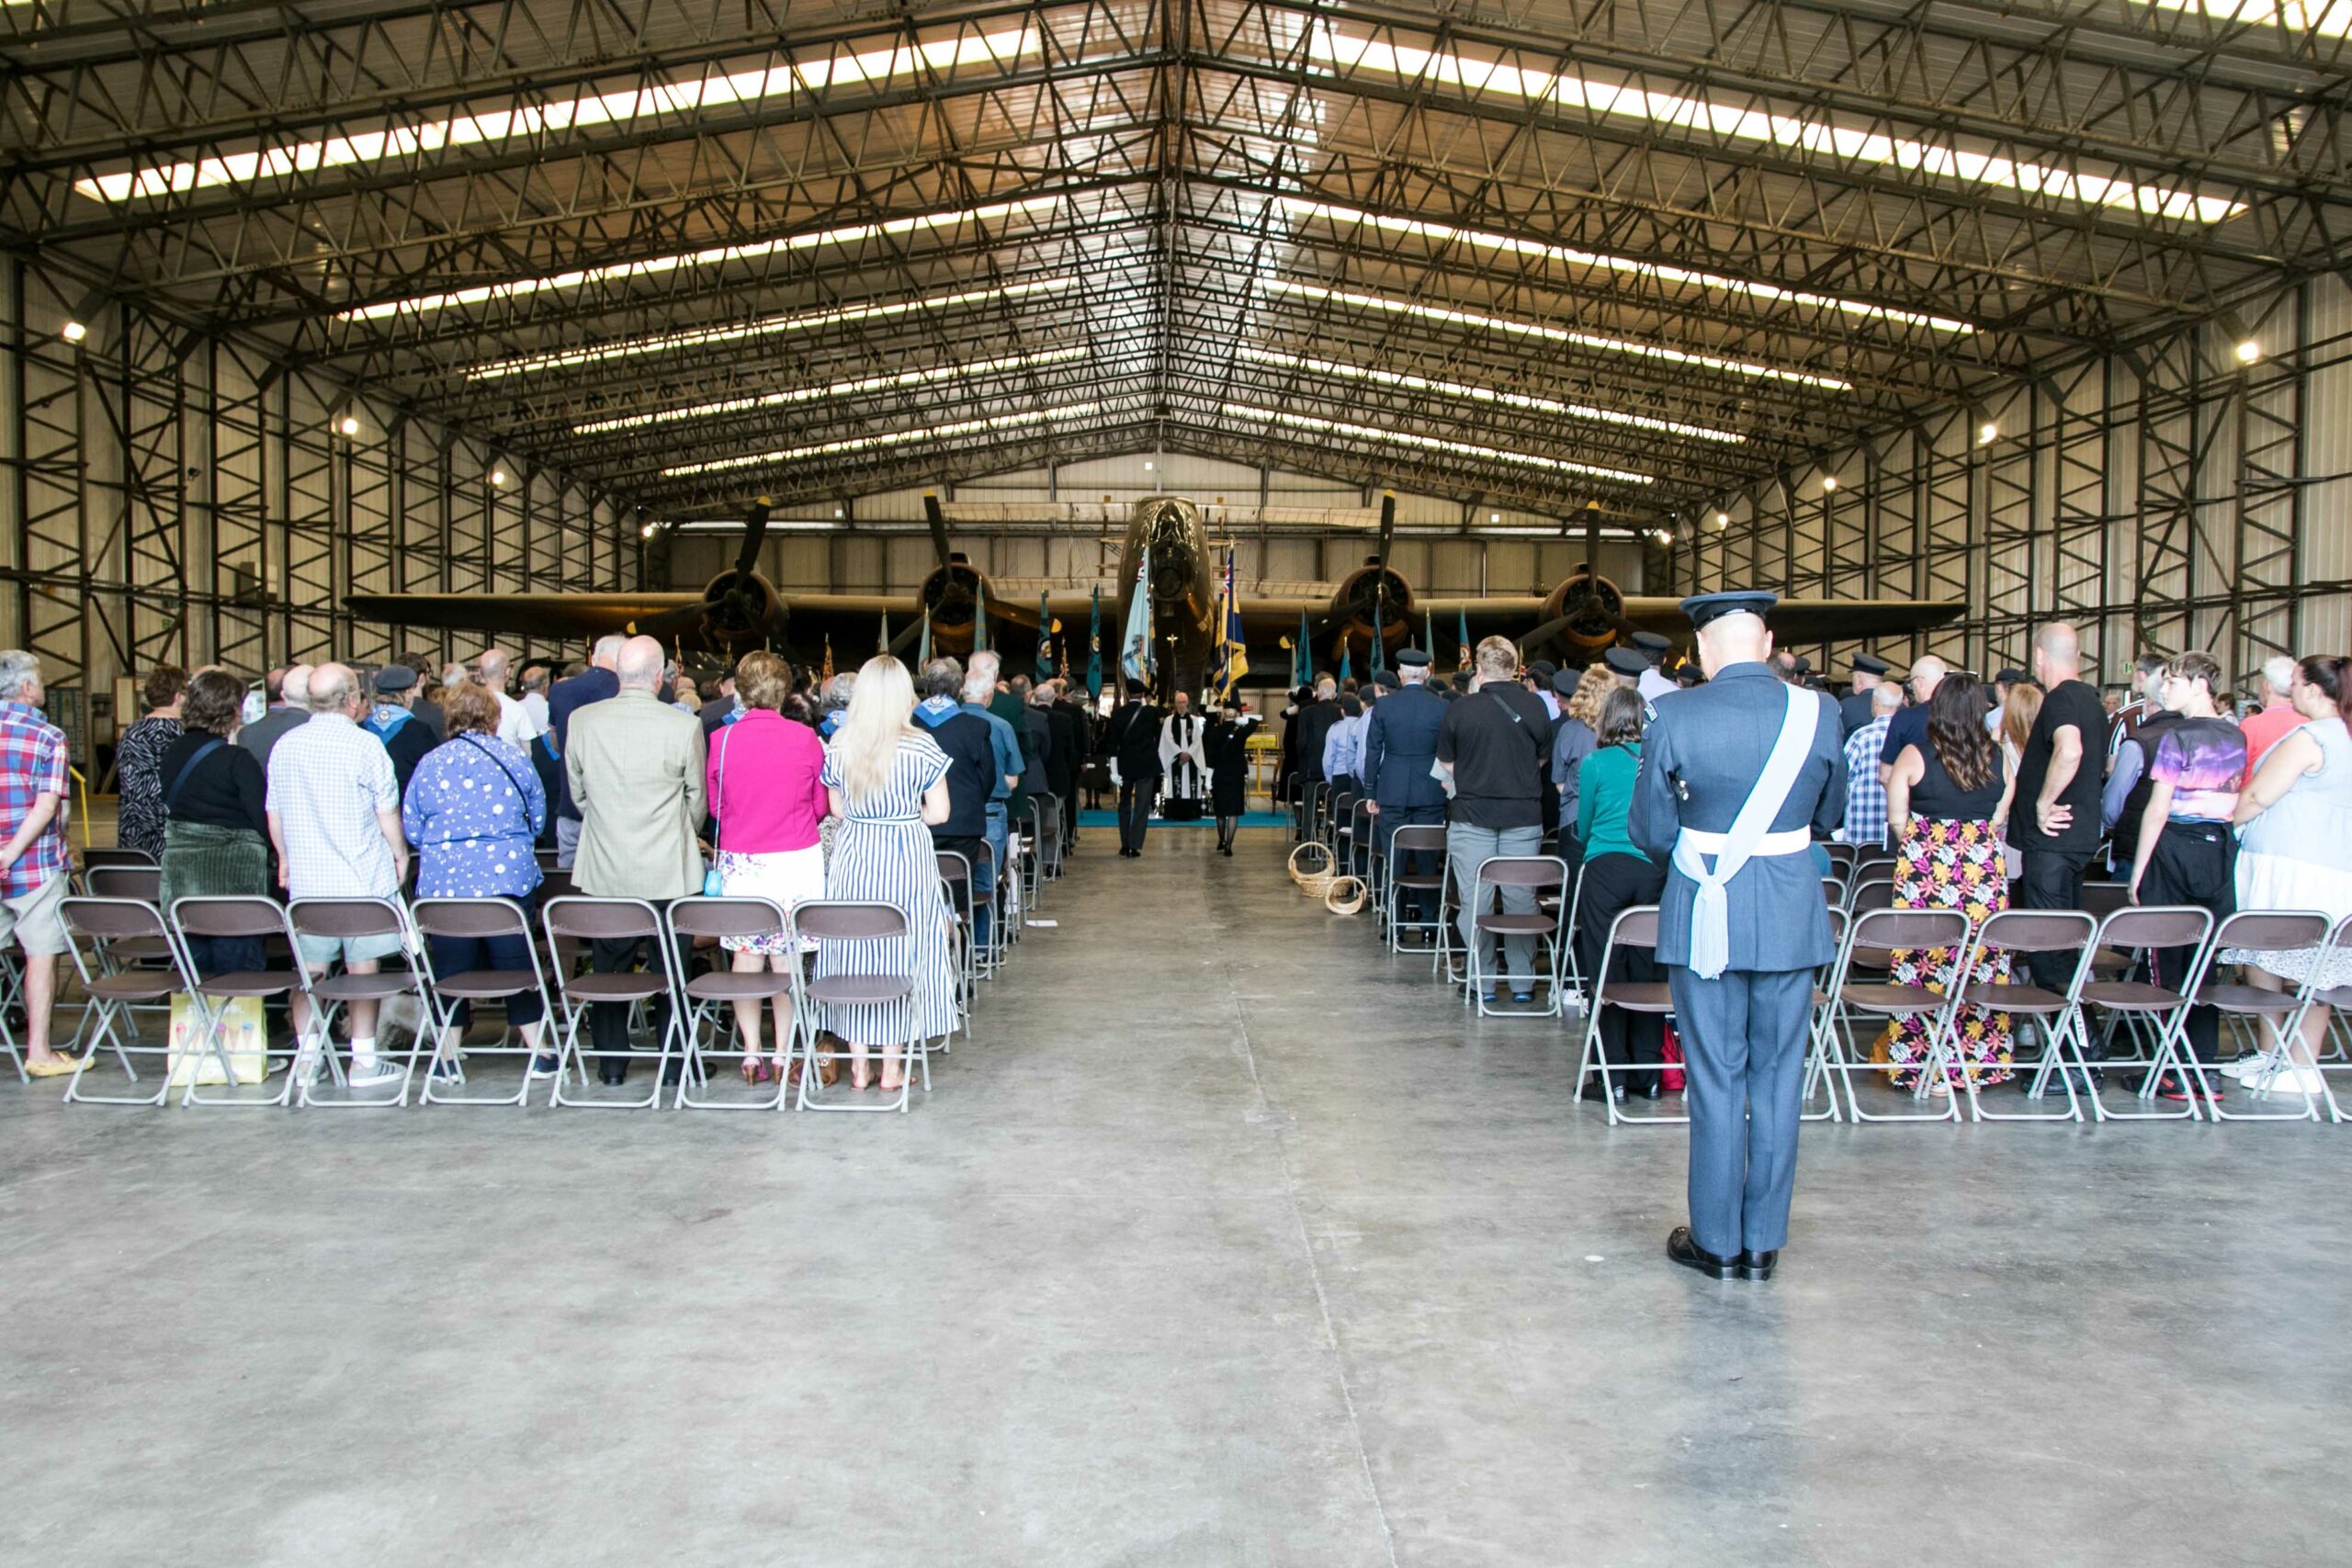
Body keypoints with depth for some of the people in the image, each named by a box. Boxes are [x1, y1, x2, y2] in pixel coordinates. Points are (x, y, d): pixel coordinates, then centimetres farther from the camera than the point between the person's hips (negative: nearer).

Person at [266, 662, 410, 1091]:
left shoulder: (284, 746, 5)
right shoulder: (364, 745, -11)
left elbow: (274, 814, 14)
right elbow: (387, 813, -7)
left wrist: (285, 858, 27)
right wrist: (400, 854, 9)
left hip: (305, 877, 4)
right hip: (362, 877, -4)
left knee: (310, 966, 11)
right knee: (363, 966, 1)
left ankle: (307, 1051, 16)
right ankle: (364, 1059, 4)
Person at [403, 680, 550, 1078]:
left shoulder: (430, 763, 1)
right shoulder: (515, 758, 1)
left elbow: (411, 827, 7)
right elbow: (538, 817, 9)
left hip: (444, 883, 0)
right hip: (510, 877, 0)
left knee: (451, 969, 8)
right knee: (517, 964, 6)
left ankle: (447, 1056, 15)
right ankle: (538, 1051, 9)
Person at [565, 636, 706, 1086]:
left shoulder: (582, 720, -5)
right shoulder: (684, 726, -13)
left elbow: (577, 791, 8)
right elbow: (697, 799, 0)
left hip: (604, 869, 2)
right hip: (668, 871, -2)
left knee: (610, 967, 13)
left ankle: (611, 1063, 21)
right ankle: (676, 1062, 16)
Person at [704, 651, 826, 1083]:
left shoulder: (721, 739, -5)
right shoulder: (805, 739, -7)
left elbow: (714, 805, 8)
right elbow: (821, 805, 4)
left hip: (739, 863, 1)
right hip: (795, 861, -1)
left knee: (745, 956, 8)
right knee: (787, 958, 5)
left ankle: (751, 1055, 13)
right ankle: (784, 1054, 10)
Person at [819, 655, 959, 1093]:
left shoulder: (839, 746, -2)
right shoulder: (921, 746, -9)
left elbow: (837, 809, 6)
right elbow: (939, 812, -7)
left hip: (852, 858, 2)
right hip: (906, 858, -2)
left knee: (852, 955, 11)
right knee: (900, 958, 7)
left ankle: (858, 1065, 17)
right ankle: (892, 1067, 12)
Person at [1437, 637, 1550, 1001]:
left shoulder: (1461, 709, -8)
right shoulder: (1535, 707, -2)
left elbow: (1446, 762, 2)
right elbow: (1543, 757, 10)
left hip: (1472, 816, -2)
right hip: (1524, 816, 2)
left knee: (1475, 902, 5)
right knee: (1521, 899, 8)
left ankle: (1482, 981, 10)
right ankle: (1522, 982, 13)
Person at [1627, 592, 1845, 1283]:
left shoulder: (1675, 717, -11)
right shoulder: (1818, 713, -5)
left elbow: (1649, 832, -5)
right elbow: (1828, 816, 8)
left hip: (1706, 918, -2)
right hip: (1791, 916, 2)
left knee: (1716, 1079, 8)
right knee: (1778, 1079, 11)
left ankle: (1717, 1242, 17)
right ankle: (1763, 1243, 20)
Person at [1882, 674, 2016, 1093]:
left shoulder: (1914, 756, -6)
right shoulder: (1998, 759, 3)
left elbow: (1897, 820, -3)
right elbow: (1999, 820, 9)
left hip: (1926, 872, -3)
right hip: (1985, 869, 3)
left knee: (1926, 964, 2)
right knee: (1982, 964, 9)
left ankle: (1929, 1065, 5)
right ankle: (1977, 1062, 16)